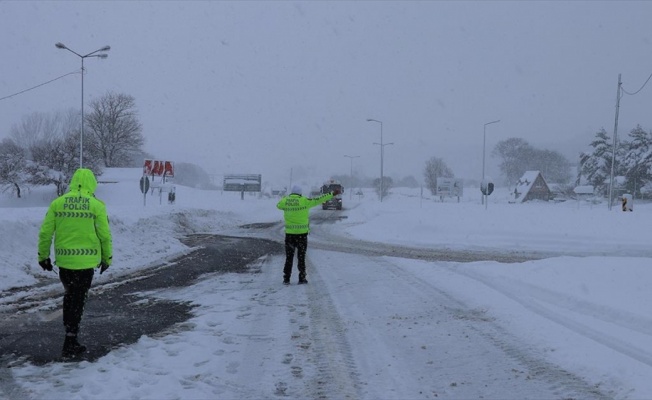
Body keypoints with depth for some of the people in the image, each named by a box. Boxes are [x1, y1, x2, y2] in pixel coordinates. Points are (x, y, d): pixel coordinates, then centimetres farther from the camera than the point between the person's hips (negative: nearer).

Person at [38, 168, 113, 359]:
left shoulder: (57, 203, 1)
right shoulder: (96, 205, -6)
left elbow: (45, 232, 2)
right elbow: (105, 235, -4)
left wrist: (43, 256, 14)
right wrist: (107, 258, 9)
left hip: (63, 260, 3)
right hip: (86, 262, -3)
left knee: (69, 295, 22)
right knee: (78, 300, 5)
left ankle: (70, 334, 26)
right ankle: (69, 345, 8)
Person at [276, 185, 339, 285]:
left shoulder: (285, 201, 0)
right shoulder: (304, 201, -9)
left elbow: (278, 205, 22)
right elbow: (318, 200, -4)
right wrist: (332, 194, 5)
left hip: (289, 233, 2)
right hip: (302, 233, -2)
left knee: (289, 257, 10)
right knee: (301, 257, 7)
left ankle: (286, 278, 10)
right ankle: (302, 278, 10)